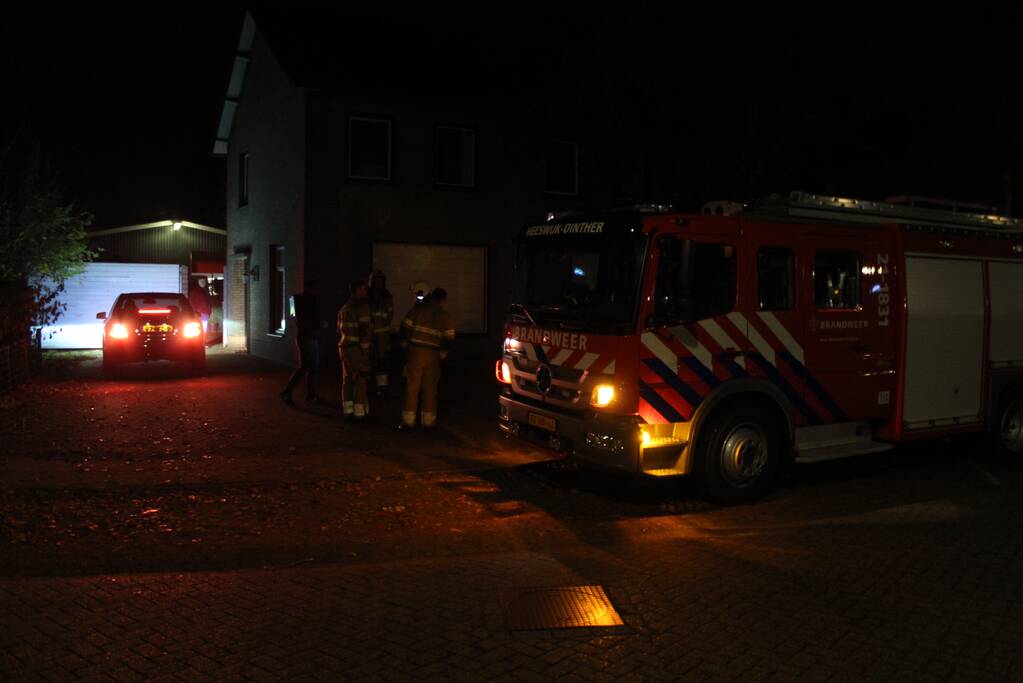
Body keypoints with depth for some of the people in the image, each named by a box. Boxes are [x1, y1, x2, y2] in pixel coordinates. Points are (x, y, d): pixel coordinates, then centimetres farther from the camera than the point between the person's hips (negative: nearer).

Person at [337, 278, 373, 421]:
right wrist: (365, 351, -16)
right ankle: (360, 411, -3)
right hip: (357, 348, -8)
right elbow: (364, 330, -17)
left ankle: (347, 409, 15)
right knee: (360, 380, -4)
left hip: (344, 347, 8)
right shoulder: (362, 306, -10)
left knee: (347, 379, 12)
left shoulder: (344, 309, 17)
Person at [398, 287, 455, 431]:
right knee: (430, 388, 9)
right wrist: (442, 354, 12)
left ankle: (408, 421, 4)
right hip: (433, 354, 1)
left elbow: (405, 327, 0)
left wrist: (405, 345, 13)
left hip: (415, 351, -1)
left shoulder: (418, 309, 3)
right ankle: (428, 421, 13)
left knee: (412, 387, 3)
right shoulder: (446, 317, 5)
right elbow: (449, 339, 0)